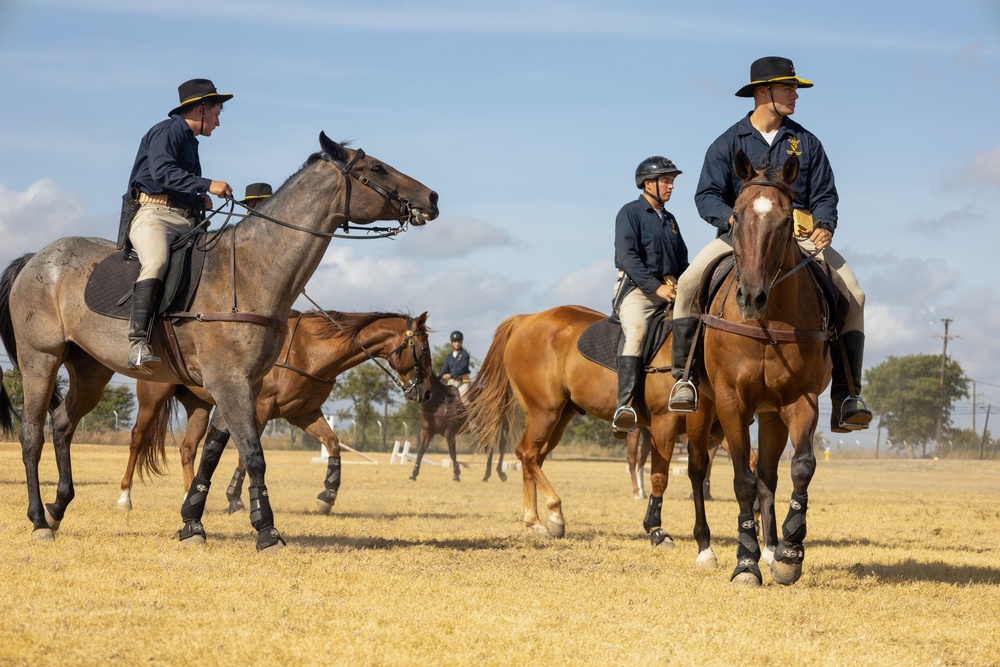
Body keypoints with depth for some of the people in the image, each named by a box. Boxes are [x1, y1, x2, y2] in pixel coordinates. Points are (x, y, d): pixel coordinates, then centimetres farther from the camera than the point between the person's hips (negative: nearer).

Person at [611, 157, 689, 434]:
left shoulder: (670, 220, 22)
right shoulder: (631, 212, 0)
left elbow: (682, 262, 27)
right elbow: (627, 256, -12)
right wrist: (656, 287, -19)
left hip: (670, 291, 8)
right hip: (635, 288, -8)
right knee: (637, 331, -33)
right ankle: (624, 405, -42)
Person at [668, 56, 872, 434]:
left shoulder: (806, 142, 11)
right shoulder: (729, 143, 3)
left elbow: (824, 194, 10)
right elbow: (707, 196, -5)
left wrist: (824, 225, -13)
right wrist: (733, 218, -26)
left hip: (800, 236, 2)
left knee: (852, 293, -17)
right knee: (689, 283, -25)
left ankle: (846, 393, -15)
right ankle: (684, 375, -15)